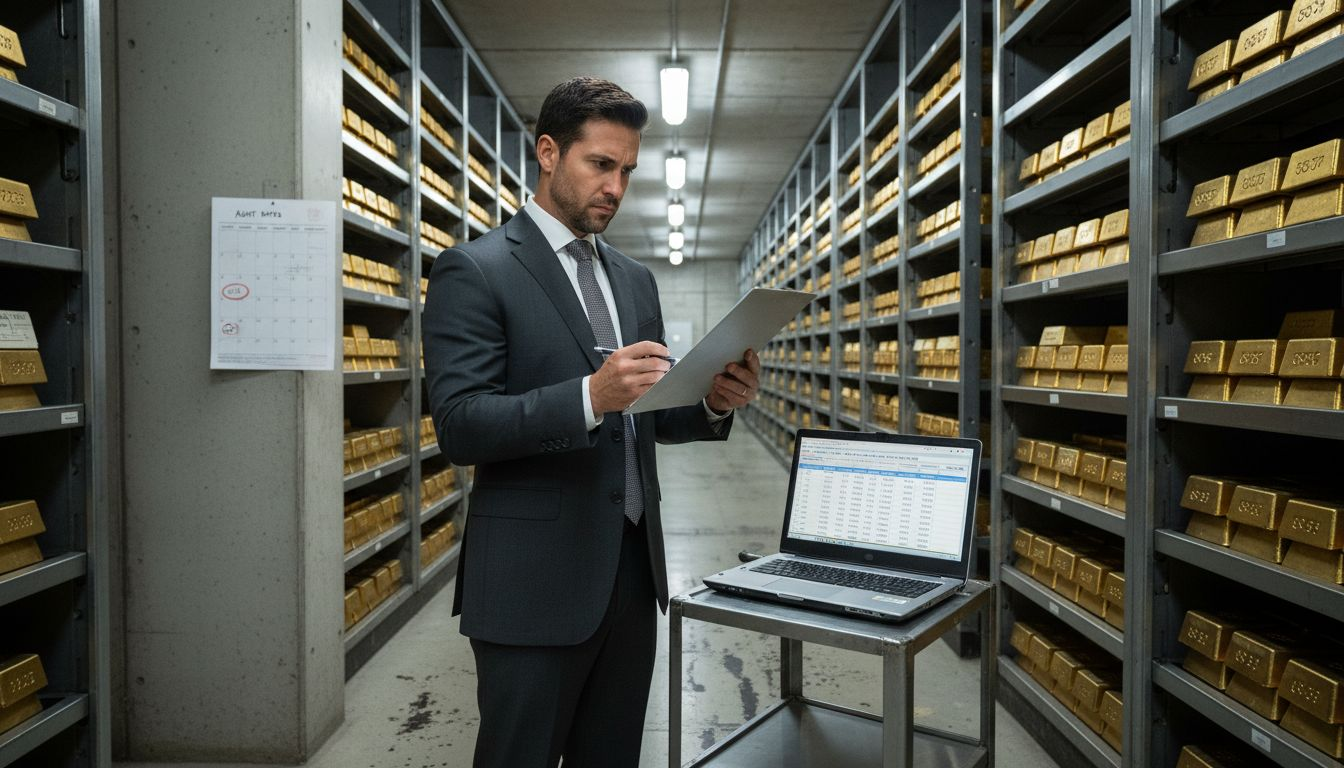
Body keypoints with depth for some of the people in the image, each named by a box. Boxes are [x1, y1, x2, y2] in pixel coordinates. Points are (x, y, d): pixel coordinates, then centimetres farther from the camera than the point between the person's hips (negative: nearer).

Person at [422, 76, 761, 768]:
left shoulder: (635, 279, 13)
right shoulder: (473, 270, -7)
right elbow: (460, 427, -15)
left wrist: (712, 404, -5)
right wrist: (591, 396, -29)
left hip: (633, 570, 7)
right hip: (535, 579, -6)